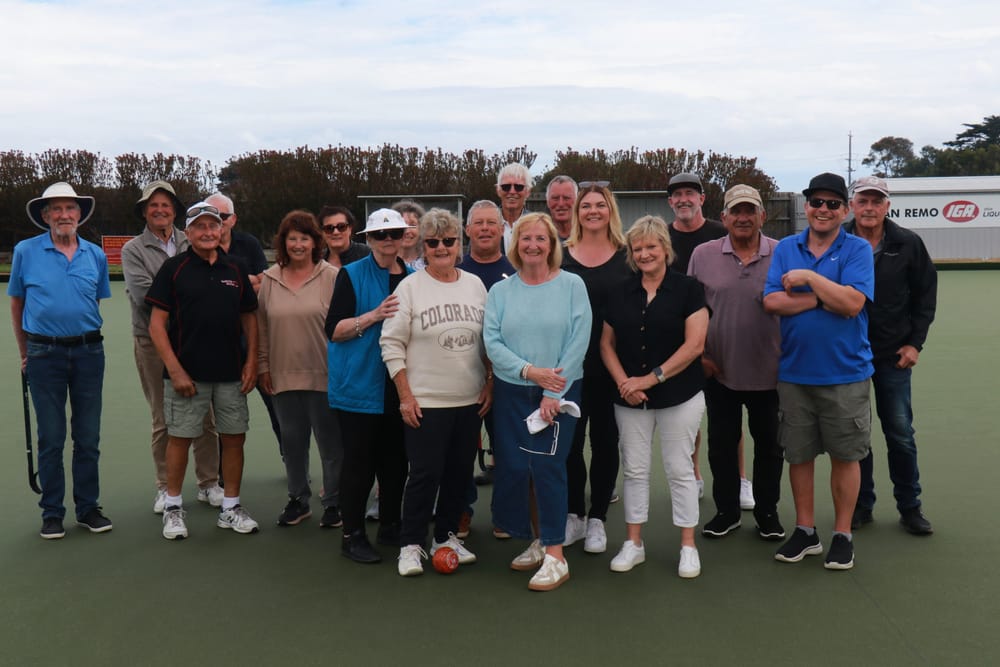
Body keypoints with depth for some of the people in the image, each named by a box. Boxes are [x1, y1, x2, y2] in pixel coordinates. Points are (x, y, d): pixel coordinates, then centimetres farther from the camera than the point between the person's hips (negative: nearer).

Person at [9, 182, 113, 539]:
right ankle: (52, 513, 16)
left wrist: (86, 340, 10)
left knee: (88, 437, 8)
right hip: (45, 355, -2)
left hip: (89, 352, 2)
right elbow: (16, 303, 7)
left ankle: (88, 508, 20)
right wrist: (25, 353, 10)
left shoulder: (96, 255, 3)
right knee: (50, 439, 5)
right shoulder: (26, 251, -2)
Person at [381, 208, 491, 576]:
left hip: (471, 400, 4)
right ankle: (411, 545, 14)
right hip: (424, 403, -4)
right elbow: (392, 344, -5)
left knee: (460, 472, 12)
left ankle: (446, 537, 28)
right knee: (425, 474, -1)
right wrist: (405, 396, -9)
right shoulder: (410, 287, -4)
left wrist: (490, 384, 6)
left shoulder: (475, 285, 8)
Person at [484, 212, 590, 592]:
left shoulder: (572, 285, -3)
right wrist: (529, 370, -17)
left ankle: (555, 556, 0)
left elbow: (578, 342, -9)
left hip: (559, 392, -3)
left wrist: (553, 394, -13)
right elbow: (492, 342, -3)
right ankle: (538, 541, 22)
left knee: (547, 466, -8)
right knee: (513, 468, 4)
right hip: (511, 392, 3)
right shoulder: (500, 291, 6)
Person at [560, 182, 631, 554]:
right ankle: (574, 514, 23)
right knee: (569, 441, 6)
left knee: (605, 442, 8)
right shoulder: (561, 256, 4)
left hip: (612, 366, -1)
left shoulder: (627, 257, 2)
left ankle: (597, 519, 21)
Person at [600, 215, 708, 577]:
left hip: (679, 396, -3)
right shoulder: (621, 293, 7)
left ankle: (688, 546, 17)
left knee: (680, 470, 4)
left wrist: (651, 377, -15)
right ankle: (633, 543, 22)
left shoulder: (687, 288, -5)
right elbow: (606, 344, 8)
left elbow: (694, 344, -12)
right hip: (629, 398, 4)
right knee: (635, 469, 10)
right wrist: (624, 382, -8)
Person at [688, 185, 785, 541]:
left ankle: (767, 512, 28)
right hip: (719, 371, 1)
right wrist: (699, 354, 1)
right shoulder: (703, 255, 1)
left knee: (769, 444, 11)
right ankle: (727, 511, 26)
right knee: (721, 444, 10)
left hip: (769, 372, 0)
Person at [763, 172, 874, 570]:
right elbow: (771, 302, -9)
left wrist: (809, 277, -14)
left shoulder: (857, 250, -4)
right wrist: (826, 298, -15)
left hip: (844, 373, -3)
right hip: (794, 372, 3)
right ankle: (805, 531, 26)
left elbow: (852, 303, -18)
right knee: (798, 454, 11)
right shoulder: (786, 249, 5)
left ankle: (842, 535, 22)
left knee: (845, 455, 7)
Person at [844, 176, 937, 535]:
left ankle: (910, 507, 20)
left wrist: (915, 342, -1)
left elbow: (925, 294, 5)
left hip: (893, 356, 0)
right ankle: (861, 505, 20)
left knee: (901, 434, 7)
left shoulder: (908, 244, -3)